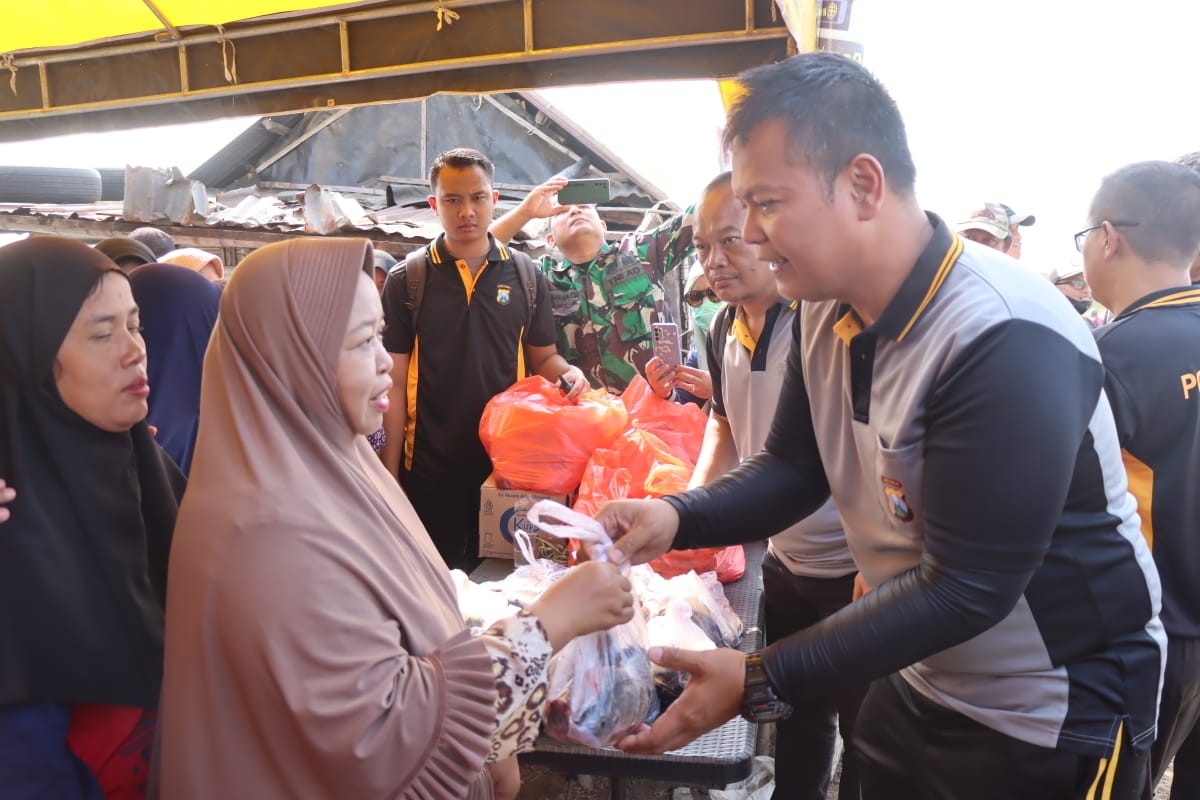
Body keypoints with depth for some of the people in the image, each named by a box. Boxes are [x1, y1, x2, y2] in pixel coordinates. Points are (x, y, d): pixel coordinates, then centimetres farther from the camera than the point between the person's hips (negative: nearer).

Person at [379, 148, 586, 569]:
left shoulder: (525, 276, 4)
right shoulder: (406, 280, -1)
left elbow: (542, 358, 12)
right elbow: (394, 382, -1)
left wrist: (568, 373, -11)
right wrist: (389, 476, -3)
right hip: (429, 471, -1)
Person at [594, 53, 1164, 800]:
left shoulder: (1007, 342, -30)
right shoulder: (827, 311, -5)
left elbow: (966, 588, -30)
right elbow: (794, 467, 1)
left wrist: (759, 682, -30)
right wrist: (678, 517, -18)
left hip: (1053, 712, -6)